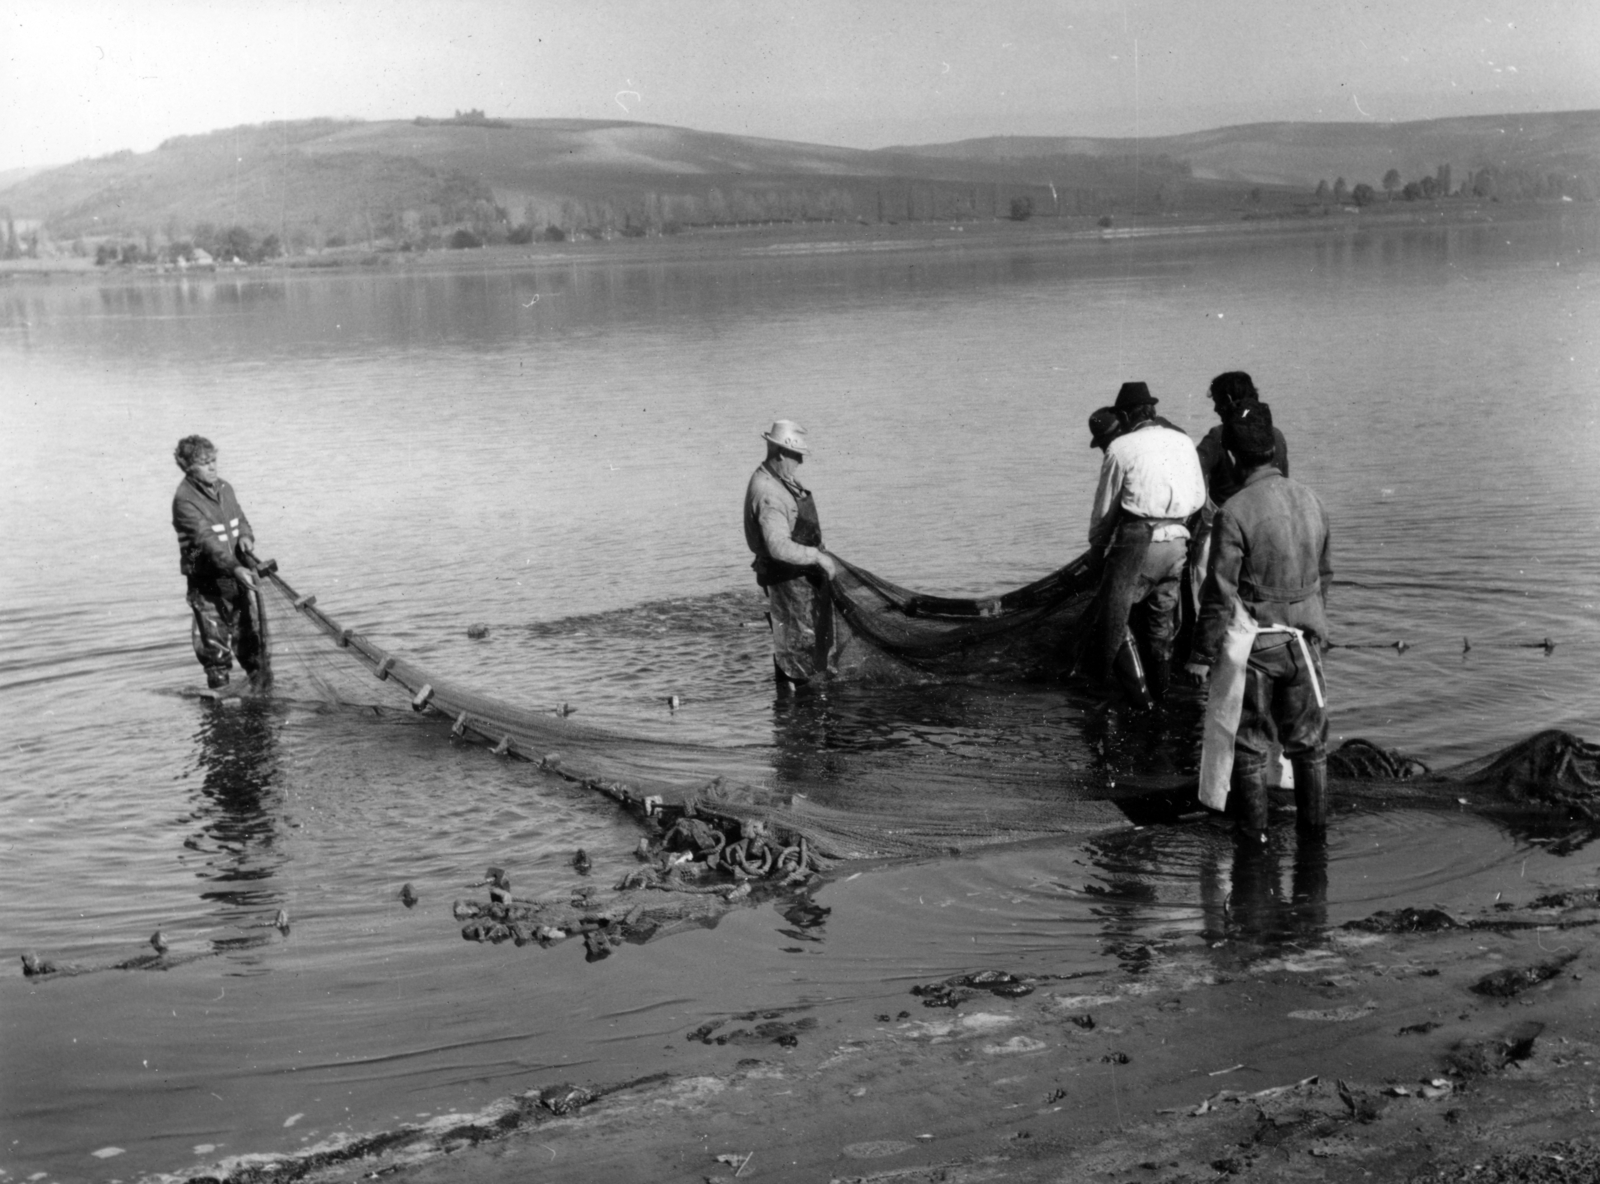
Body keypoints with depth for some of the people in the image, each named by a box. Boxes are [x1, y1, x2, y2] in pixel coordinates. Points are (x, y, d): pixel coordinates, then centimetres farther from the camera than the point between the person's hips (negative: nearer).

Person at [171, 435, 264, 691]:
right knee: (214, 634, 1)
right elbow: (207, 539, -25)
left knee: (250, 627, 12)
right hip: (207, 578, -6)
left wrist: (245, 536, -12)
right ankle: (219, 684, 12)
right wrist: (235, 567, -35)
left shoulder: (224, 488, 7)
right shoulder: (185, 500, -16)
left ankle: (259, 675, 24)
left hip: (237, 572, 6)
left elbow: (240, 519, 13)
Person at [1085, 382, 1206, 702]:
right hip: (1177, 543, 6)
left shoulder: (1121, 447, -4)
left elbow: (1105, 506, 2)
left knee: (1114, 615, 0)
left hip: (1137, 541, -6)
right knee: (1162, 619, 16)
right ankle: (1159, 691, 21)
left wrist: (1097, 544, 17)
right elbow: (1199, 498, 14)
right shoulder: (1184, 442, 11)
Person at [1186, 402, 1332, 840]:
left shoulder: (1235, 512, -18)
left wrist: (1202, 655, -9)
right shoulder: (1310, 500, 1)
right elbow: (1324, 574, 12)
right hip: (1303, 640, 5)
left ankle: (1255, 830, 16)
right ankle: (1315, 822, 28)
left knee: (1250, 742, 9)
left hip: (1253, 644, -5)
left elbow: (1220, 593, -17)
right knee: (1308, 739, 18)